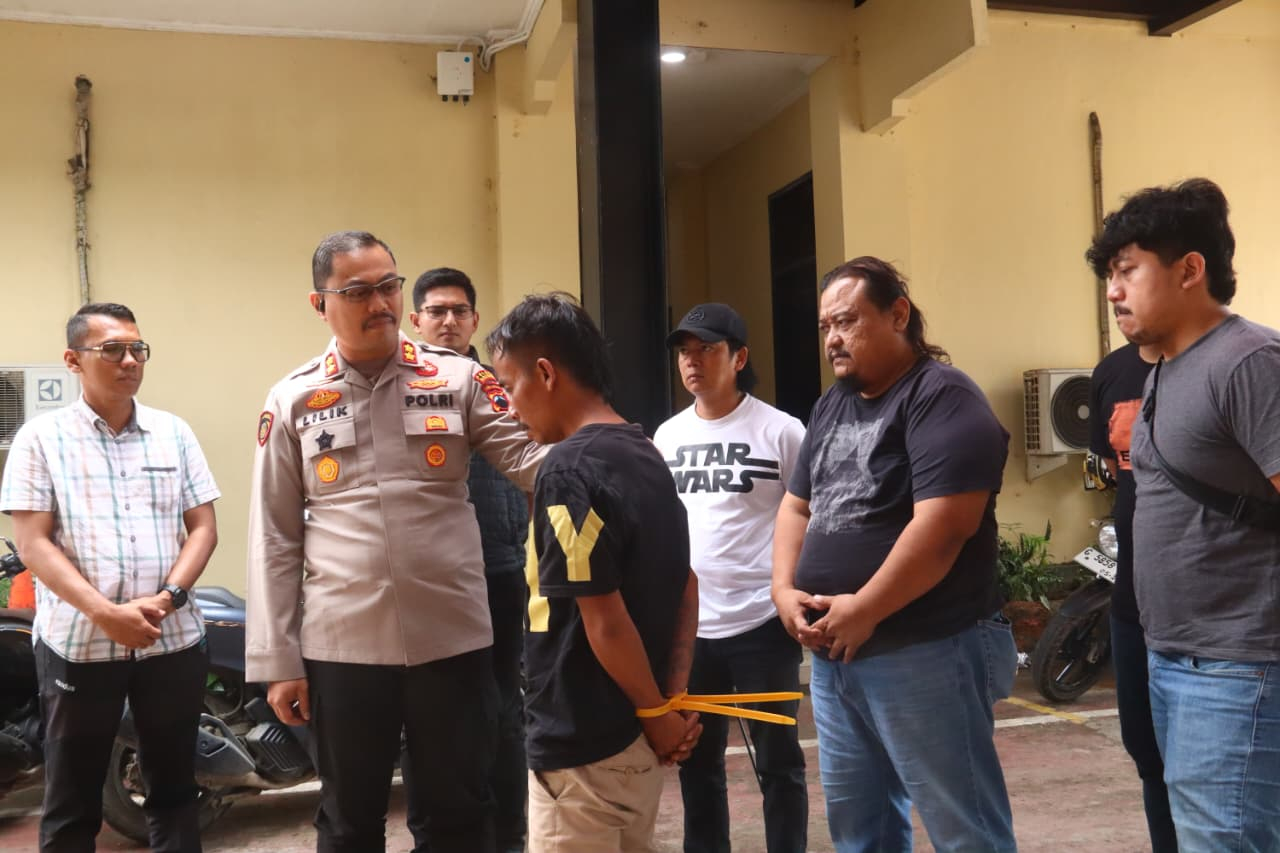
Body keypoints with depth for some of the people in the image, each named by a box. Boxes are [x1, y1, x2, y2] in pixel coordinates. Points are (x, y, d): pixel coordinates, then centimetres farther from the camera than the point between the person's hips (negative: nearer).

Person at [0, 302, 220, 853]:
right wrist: (106, 614, -17)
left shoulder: (174, 432, 8)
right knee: (72, 801, 9)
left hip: (172, 640, 2)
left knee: (174, 788, 11)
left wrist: (167, 597, -12)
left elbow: (203, 527, 5)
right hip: (77, 643, -2)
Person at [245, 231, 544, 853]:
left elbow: (531, 457, -7)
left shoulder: (458, 380, 1)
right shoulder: (293, 401, 4)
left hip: (452, 638, 0)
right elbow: (275, 540, 4)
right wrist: (276, 660, 1)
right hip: (341, 646, 1)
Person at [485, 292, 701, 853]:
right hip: (639, 737, 9)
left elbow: (606, 621, -22)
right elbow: (686, 588, 11)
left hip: (583, 745, -8)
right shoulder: (646, 456, 7)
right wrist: (674, 698, 6)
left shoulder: (567, 469, -21)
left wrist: (657, 713, -9)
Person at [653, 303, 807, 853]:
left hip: (762, 622, -4)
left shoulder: (781, 431, -6)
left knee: (777, 762, 9)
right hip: (687, 625, 5)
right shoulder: (667, 436, 8)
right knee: (695, 761, 16)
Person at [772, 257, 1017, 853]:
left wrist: (862, 611, -18)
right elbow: (796, 505, 18)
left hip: (926, 653, -8)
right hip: (832, 654, 8)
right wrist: (785, 590, 1)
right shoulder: (832, 404, 14)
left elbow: (943, 526, -23)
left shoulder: (941, 397, -12)